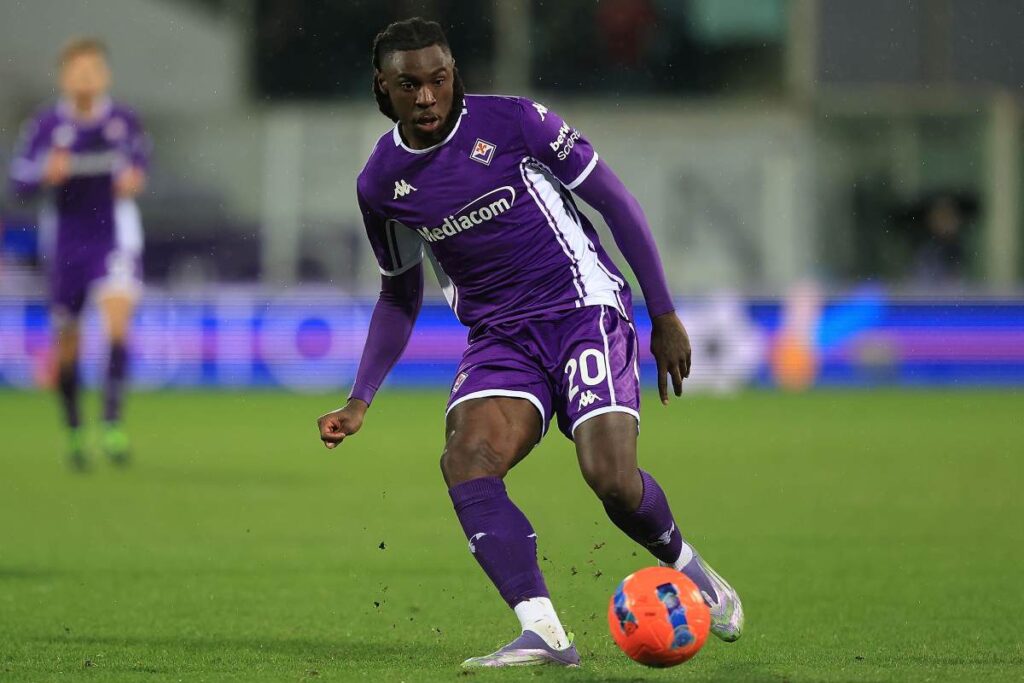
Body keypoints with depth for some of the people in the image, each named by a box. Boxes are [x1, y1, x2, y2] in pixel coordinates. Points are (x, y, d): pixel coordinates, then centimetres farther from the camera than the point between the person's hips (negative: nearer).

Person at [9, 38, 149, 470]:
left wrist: (134, 179, -3)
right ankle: (73, 430, 27)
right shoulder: (45, 126, -5)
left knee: (117, 321, -24)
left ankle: (113, 423, -21)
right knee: (66, 345, 7)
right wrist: (46, 173, -24)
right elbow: (18, 183, -4)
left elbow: (140, 157, 19)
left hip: (114, 238, -1)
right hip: (64, 244, 1)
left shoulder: (124, 121, -1)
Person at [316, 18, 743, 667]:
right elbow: (401, 296, 19)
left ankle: (690, 572, 13)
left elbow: (616, 202, -1)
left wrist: (665, 315, -1)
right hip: (500, 338, 4)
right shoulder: (381, 182, 4)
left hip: (583, 307, -3)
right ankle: (542, 632, -31)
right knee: (466, 460, -26)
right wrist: (360, 401, 10)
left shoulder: (514, 121, -9)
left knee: (612, 477, -21)